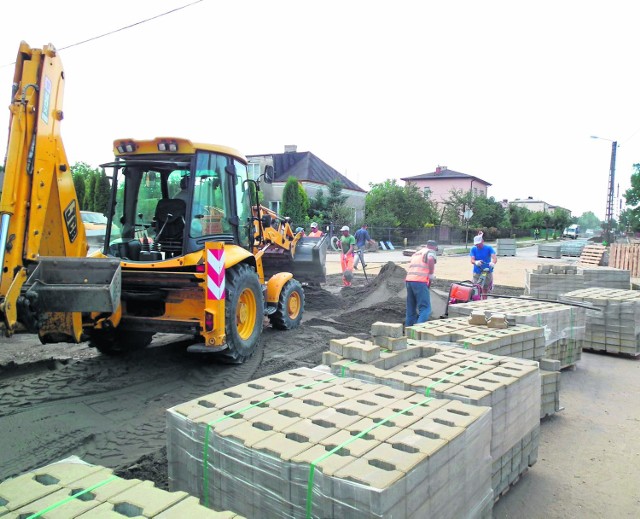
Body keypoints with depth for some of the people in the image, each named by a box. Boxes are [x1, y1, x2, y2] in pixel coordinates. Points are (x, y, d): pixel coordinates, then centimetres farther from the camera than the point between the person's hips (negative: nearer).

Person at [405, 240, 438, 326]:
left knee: (411, 309, 14)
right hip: (420, 281, -7)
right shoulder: (431, 252, 7)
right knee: (425, 308, -7)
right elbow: (431, 260, -16)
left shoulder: (417, 252, 29)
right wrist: (431, 276, -7)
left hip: (408, 280, 7)